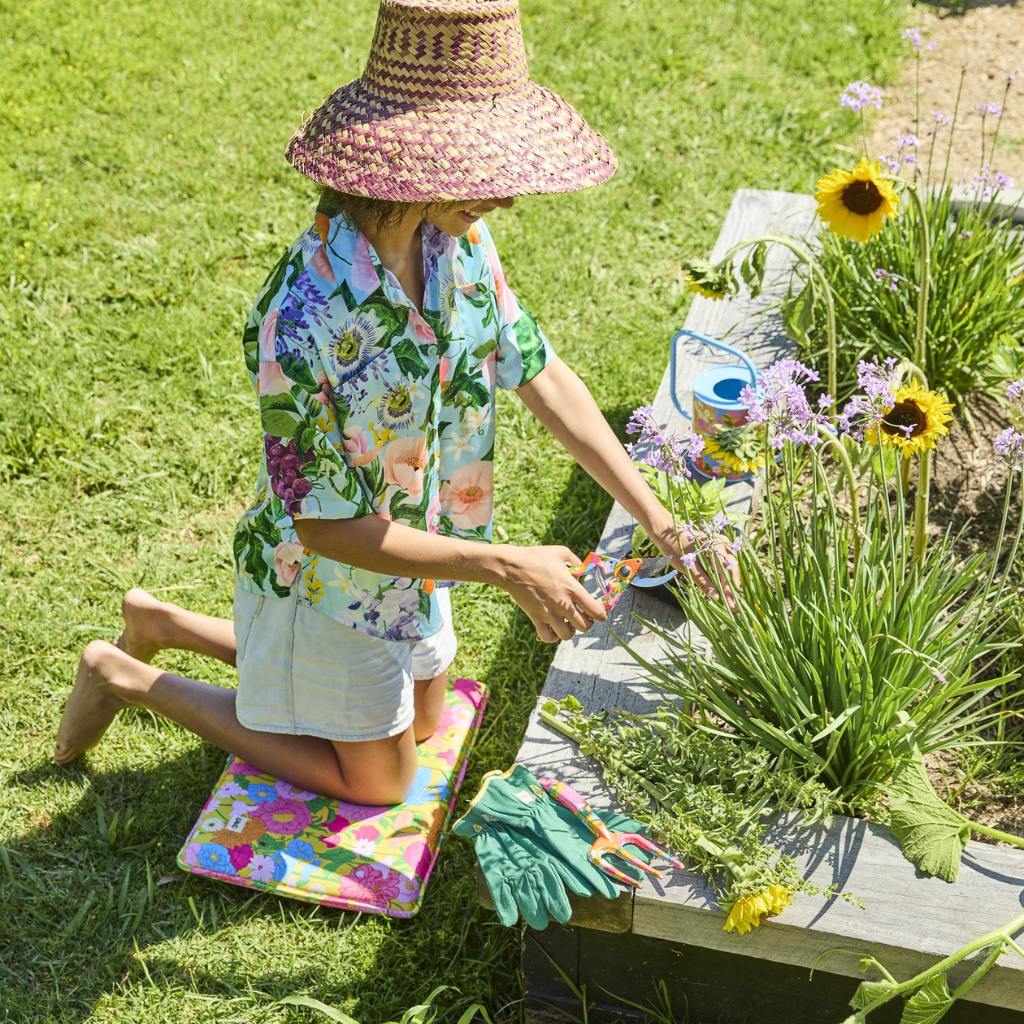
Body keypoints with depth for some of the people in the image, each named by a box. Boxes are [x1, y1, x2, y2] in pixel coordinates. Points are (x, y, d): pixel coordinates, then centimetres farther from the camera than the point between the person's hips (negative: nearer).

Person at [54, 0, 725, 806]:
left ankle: (163, 625, 35)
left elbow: (543, 376, -7)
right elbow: (323, 526, -30)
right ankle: (129, 679, 24)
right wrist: (507, 567, -30)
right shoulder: (307, 316, -39)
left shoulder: (456, 239, -16)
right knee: (379, 779, 17)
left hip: (410, 550, 7)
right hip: (328, 579, -7)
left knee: (421, 721, 30)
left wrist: (659, 521, -11)